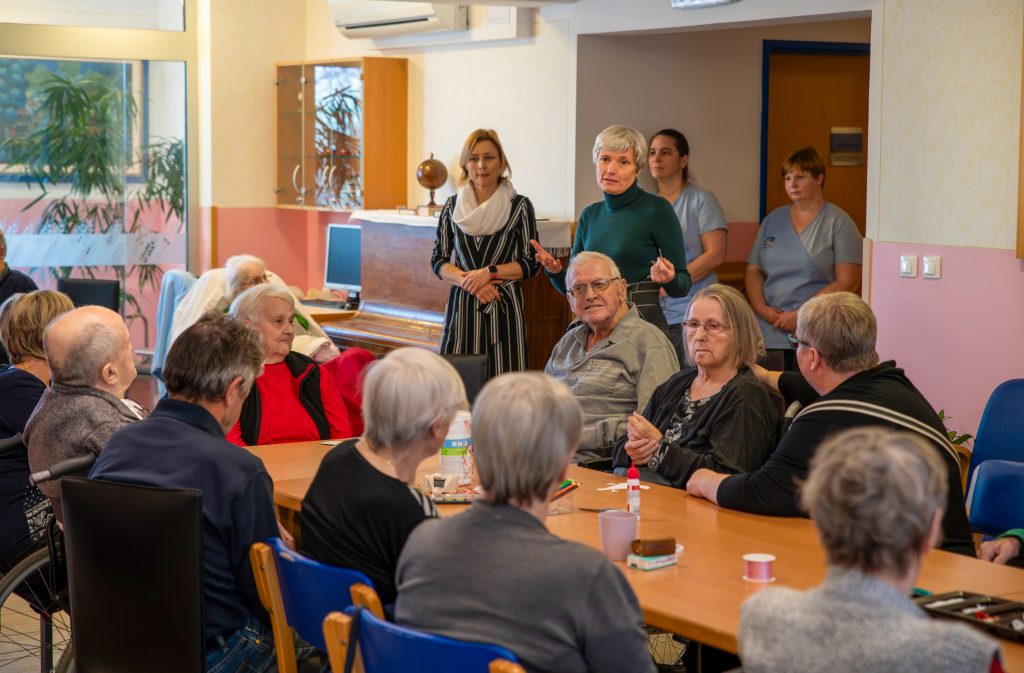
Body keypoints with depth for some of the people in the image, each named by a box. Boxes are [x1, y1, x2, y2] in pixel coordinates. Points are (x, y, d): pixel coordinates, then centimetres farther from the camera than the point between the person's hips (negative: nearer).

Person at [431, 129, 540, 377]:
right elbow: (438, 261, 9)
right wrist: (468, 281, -8)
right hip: (461, 307, 2)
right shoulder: (452, 207, 9)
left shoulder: (519, 206, 2)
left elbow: (531, 263, 0)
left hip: (503, 308, -2)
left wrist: (489, 272, -12)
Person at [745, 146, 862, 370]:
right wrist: (761, 308, -3)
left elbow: (847, 282, -7)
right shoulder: (773, 220, 16)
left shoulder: (838, 223, 0)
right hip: (770, 334, 4)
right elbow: (753, 270, 16)